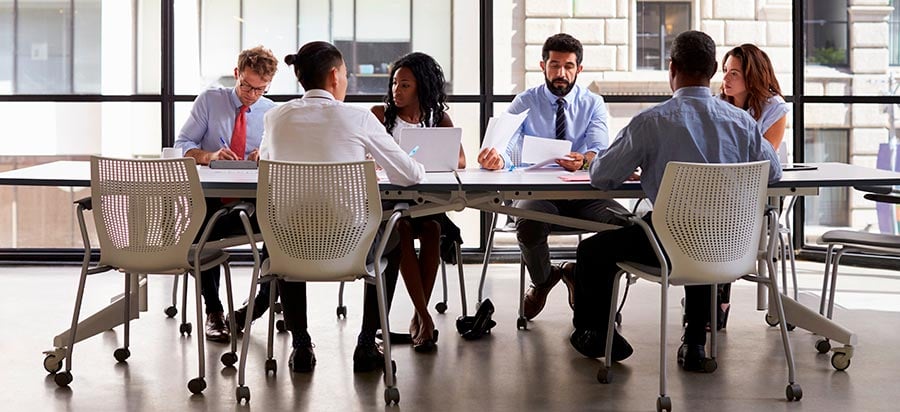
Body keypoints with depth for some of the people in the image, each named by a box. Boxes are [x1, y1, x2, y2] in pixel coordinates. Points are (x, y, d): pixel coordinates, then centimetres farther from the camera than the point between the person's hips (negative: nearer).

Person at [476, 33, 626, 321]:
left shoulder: (593, 105, 8)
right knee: (528, 224, -35)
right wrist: (496, 158, -36)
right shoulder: (525, 102, 6)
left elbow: (600, 151, -9)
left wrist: (583, 160, -35)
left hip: (583, 194, 1)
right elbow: (508, 146, -10)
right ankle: (541, 281, 1)